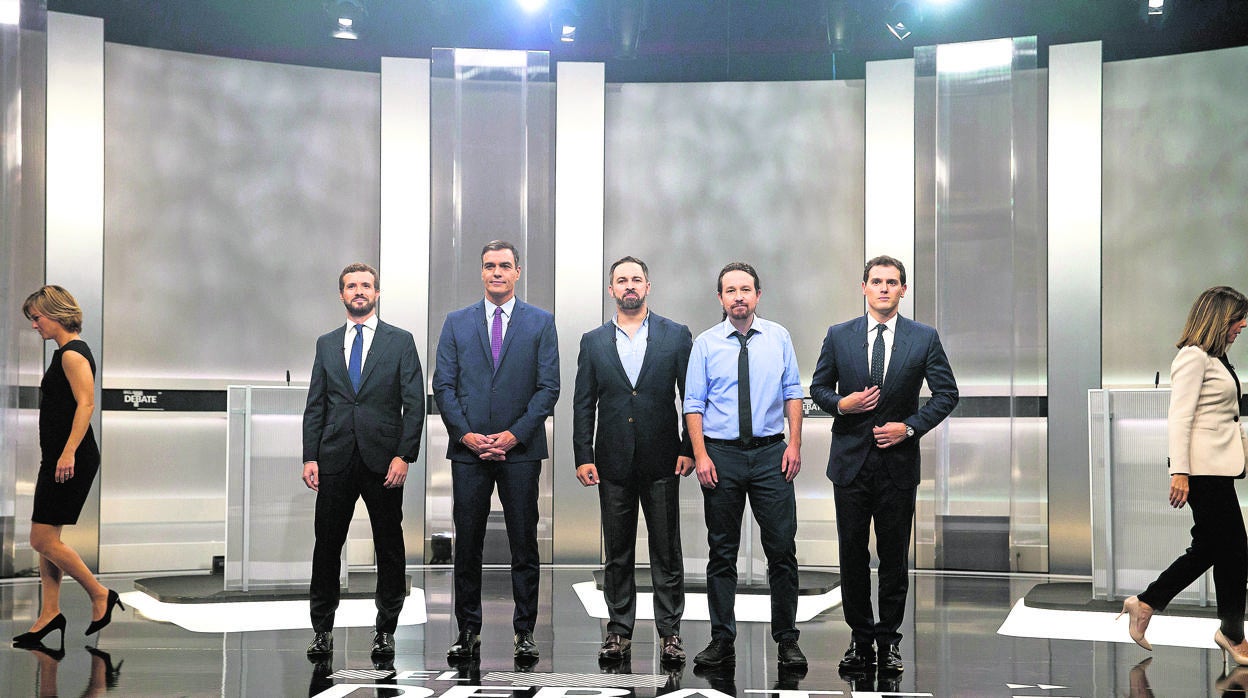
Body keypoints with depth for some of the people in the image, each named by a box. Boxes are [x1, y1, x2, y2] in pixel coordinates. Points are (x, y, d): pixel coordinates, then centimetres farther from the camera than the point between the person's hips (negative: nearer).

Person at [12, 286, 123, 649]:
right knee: (45, 540, 11)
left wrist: (69, 452, -29)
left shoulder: (73, 353, -13)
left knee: (43, 540, -7)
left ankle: (101, 595, 3)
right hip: (57, 459, 10)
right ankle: (49, 614, 16)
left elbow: (86, 403, -23)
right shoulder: (66, 353, 18)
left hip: (71, 462, -10)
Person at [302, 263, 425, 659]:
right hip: (335, 460, 2)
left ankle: (386, 630, 13)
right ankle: (322, 629, 14)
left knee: (389, 547, 3)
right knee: (327, 544, 3)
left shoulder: (401, 341, 4)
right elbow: (315, 406, 11)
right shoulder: (326, 344, 12)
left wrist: (404, 456, -10)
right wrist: (309, 457, 2)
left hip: (383, 460, -2)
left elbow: (414, 403, -1)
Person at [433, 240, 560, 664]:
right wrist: (465, 434, -7)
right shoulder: (457, 323, 11)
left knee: (524, 545, 2)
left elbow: (549, 386, 0)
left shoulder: (541, 322, 6)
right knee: (467, 545, 4)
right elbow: (443, 385, 6)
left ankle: (525, 633, 9)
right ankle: (468, 632, 12)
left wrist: (514, 434, -10)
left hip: (520, 450, -1)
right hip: (468, 450, 1)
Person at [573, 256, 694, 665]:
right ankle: (619, 631, 16)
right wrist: (583, 456, -1)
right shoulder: (594, 341, 8)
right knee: (617, 553, 8)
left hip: (662, 462, -2)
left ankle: (669, 632, 10)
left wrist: (689, 448, -4)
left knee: (667, 552, 3)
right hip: (614, 462, 2)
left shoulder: (676, 336, 3)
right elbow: (583, 404, 7)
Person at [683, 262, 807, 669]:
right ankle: (722, 640, 15)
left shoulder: (778, 337, 6)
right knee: (722, 552, 6)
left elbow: (792, 393, 7)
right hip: (721, 454, 0)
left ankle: (786, 640, 10)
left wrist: (795, 445, -2)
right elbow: (693, 403, 1)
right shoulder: (706, 344, 2)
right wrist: (700, 456, -7)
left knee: (782, 548, -1)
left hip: (770, 453, 1)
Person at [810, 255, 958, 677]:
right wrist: (840, 404, -10)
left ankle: (889, 641, 15)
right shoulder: (839, 336, 5)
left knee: (894, 556, 4)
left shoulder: (925, 338, 2)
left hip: (898, 461, -1)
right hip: (851, 461, 1)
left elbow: (947, 393, 3)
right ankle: (861, 639, 16)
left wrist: (910, 426, -9)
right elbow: (818, 388, 11)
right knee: (852, 554, 5)